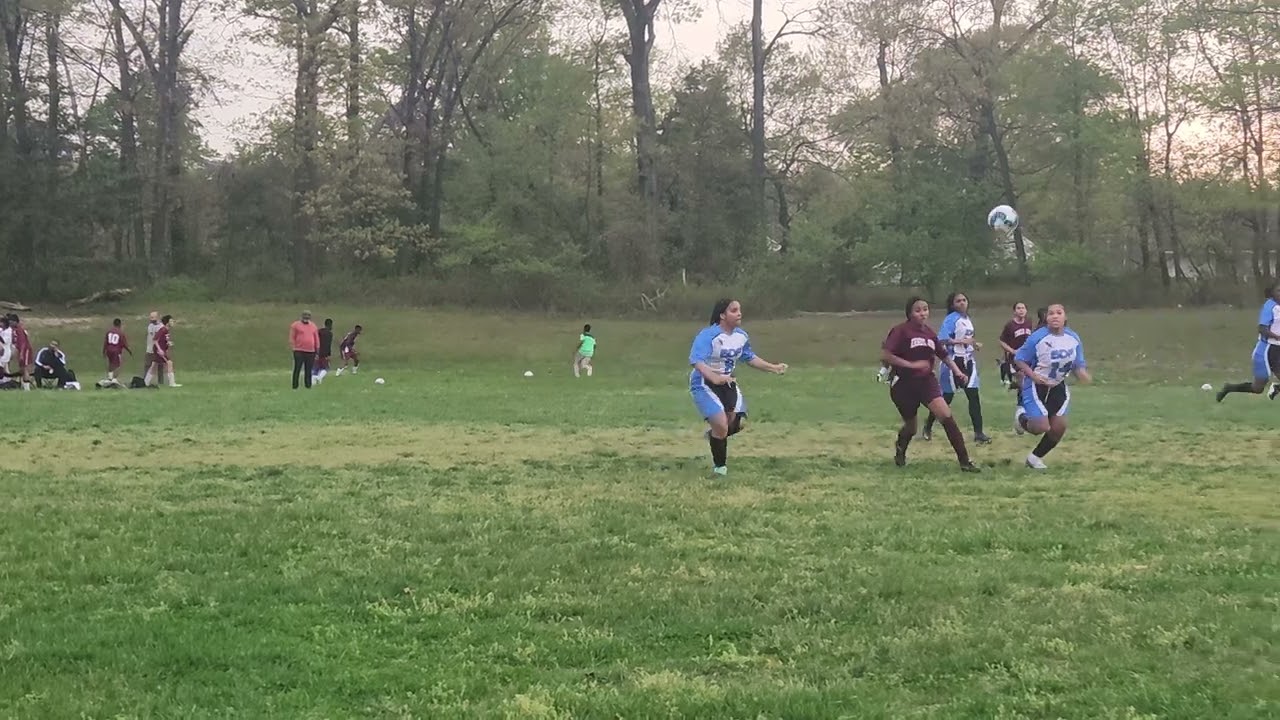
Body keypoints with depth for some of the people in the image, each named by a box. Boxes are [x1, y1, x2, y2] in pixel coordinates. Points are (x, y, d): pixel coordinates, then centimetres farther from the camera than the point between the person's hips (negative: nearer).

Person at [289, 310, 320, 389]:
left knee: (308, 370, 7)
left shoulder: (313, 325, 15)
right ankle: (295, 386, -1)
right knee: (297, 369, -4)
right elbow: (292, 337, -1)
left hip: (310, 351, 4)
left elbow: (316, 338, 18)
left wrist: (317, 348, 13)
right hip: (299, 351, -4)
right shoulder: (296, 325, 2)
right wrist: (293, 347, -8)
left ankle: (308, 386, 12)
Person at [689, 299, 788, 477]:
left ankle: (714, 435, 41)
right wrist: (715, 378, -52)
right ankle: (719, 466, 5)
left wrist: (773, 367, 8)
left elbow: (750, 358, 16)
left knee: (737, 424, 6)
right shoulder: (707, 335, -24)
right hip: (705, 384, -7)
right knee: (721, 426, -17)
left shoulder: (741, 336, -1)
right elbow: (697, 361, -36)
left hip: (727, 383, 7)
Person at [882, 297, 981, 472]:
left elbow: (945, 355, 13)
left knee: (946, 415, -18)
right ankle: (900, 449, 49)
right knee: (911, 427, 12)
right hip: (904, 384, -3)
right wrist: (911, 364, -22)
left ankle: (965, 461, -15)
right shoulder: (901, 331, -13)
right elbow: (884, 355, -20)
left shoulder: (930, 333, 4)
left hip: (926, 381, 3)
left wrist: (957, 372, -3)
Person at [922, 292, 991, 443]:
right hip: (954, 361, -7)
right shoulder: (950, 319, -12)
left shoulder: (968, 320, 13)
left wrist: (975, 344, 6)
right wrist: (962, 341, -28)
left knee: (974, 396, -3)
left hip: (968, 361, 7)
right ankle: (928, 426, 24)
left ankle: (978, 433, -4)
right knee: (947, 397, 3)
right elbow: (942, 340, -23)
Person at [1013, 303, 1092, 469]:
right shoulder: (1037, 337, -20)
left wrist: (1084, 376, -19)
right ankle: (1022, 417, 23)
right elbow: (1019, 359, -11)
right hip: (1036, 386, -5)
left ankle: (1036, 457, 28)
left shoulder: (1074, 339, -6)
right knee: (1042, 427, -14)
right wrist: (1033, 375, -25)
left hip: (1058, 387, 5)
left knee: (1059, 427, 5)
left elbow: (1078, 366, 3)